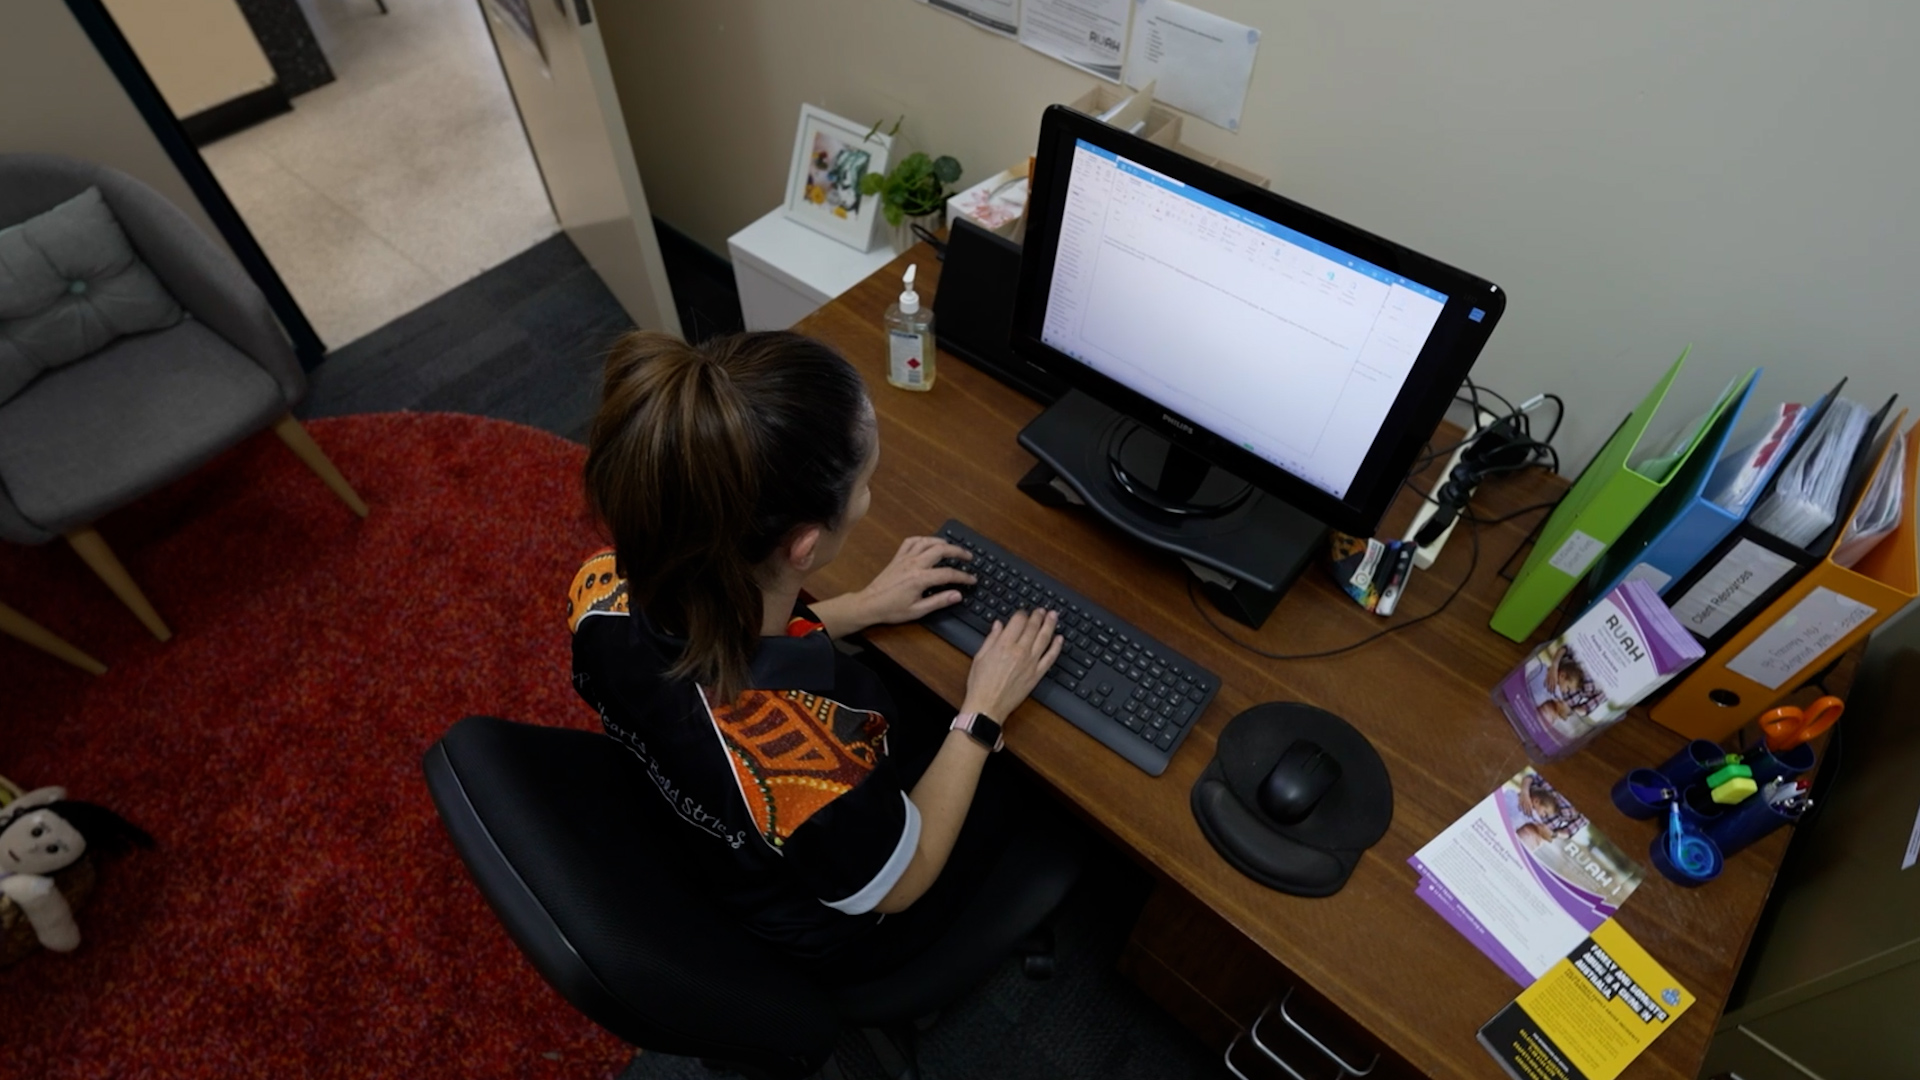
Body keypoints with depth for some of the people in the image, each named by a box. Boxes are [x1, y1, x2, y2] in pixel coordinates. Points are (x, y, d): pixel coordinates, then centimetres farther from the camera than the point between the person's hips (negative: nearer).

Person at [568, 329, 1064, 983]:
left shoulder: (604, 589, -28)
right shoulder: (804, 765, -47)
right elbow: (899, 884, -23)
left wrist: (863, 608, -3)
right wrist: (984, 713, -15)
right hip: (841, 926, -4)